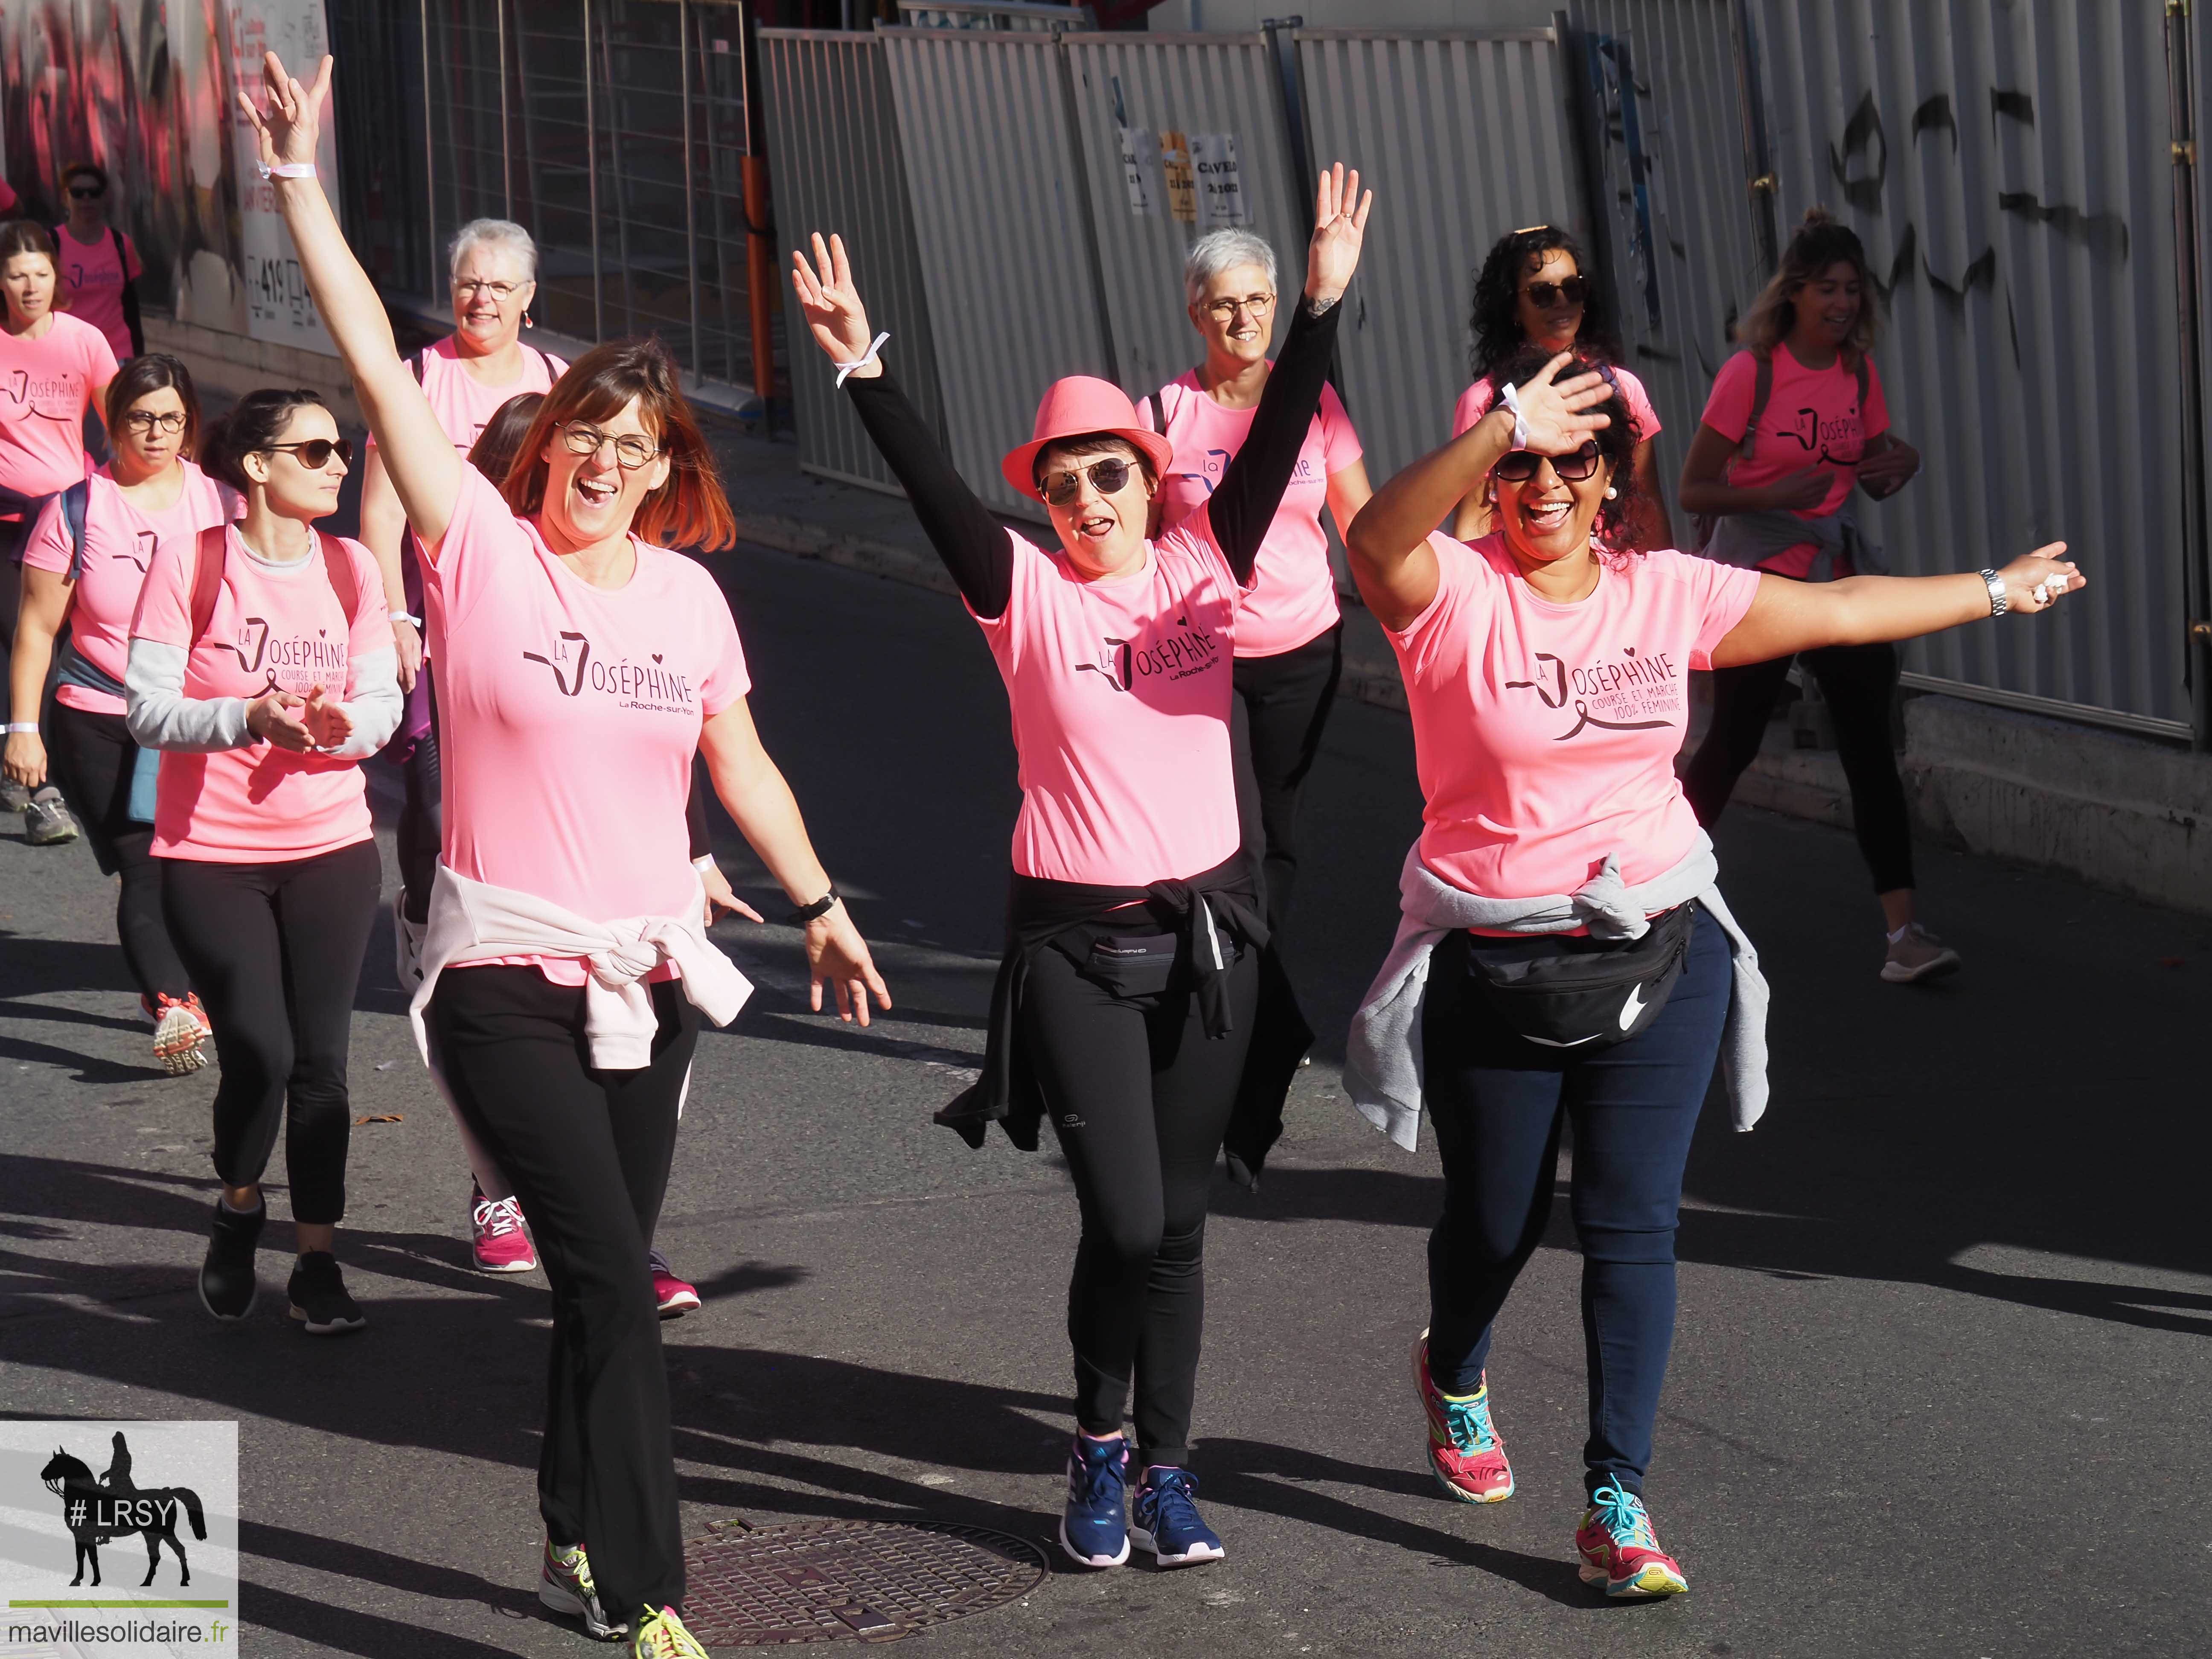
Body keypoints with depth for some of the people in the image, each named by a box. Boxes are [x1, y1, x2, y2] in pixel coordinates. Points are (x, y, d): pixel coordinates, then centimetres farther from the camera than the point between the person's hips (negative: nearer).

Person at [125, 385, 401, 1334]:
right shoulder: (189, 563, -8)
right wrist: (251, 718, -28)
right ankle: (239, 1207, 20)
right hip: (211, 854, -3)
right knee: (259, 1054, -10)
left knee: (321, 1059, 2)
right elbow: (148, 711, -12)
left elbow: (384, 706, 3)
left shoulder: (350, 569, 4)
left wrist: (343, 723, -20)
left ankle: (317, 1259, 13)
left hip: (332, 847, 3)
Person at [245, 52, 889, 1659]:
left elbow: (741, 765, 18)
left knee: (606, 1277, 13)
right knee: (613, 1279, -13)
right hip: (508, 981, -5)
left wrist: (820, 903, 24)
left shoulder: (690, 595, 6)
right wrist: (300, 185, -17)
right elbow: (378, 367, -13)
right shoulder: (483, 546, -6)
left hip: (649, 976, 5)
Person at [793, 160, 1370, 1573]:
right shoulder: (1027, 591, -4)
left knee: (1179, 1218, 9)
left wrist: (1322, 307, -18)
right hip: (1075, 940, -2)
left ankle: (1164, 1464, 21)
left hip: (1207, 925, 3)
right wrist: (866, 371, -29)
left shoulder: (1203, 566, 2)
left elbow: (1275, 445, -7)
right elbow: (934, 491, -17)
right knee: (1124, 1221, -7)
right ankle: (1102, 1442, 17)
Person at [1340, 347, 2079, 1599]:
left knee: (1634, 1227, -3)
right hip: (1493, 972, -2)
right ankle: (1456, 1376, 47)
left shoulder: (1667, 595, 3)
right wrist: (1497, 434, -47)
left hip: (1655, 958, 2)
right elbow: (1377, 539, -33)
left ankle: (1618, 1504, 3)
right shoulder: (1454, 593, -10)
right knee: (1496, 1224, 12)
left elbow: (1838, 610, 15)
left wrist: (1995, 592, 22)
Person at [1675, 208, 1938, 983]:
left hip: (1836, 575, 4)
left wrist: (1900, 465, -8)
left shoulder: (1860, 373, 4)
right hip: (1758, 577, -4)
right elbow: (1693, 490, -11)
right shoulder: (1750, 373, -12)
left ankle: (1902, 932, -10)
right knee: (1733, 743, 6)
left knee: (1871, 750, -5)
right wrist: (1774, 493, -25)